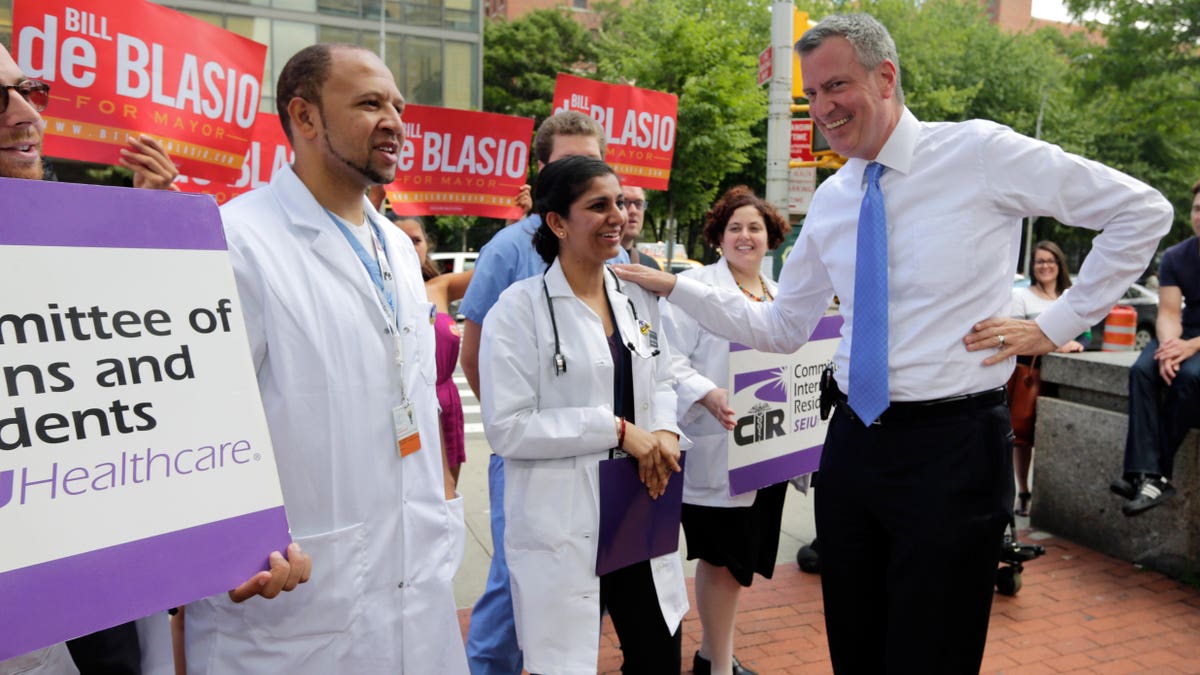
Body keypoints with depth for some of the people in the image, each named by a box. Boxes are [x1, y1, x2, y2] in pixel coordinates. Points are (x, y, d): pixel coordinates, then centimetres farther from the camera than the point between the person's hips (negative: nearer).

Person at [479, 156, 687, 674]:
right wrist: (615, 429, -18)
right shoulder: (520, 308, -12)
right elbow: (506, 427, -16)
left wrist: (666, 431, -7)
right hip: (562, 526, -5)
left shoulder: (637, 297, 8)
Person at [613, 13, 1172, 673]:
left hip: (952, 446, -5)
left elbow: (1142, 210, -3)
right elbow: (782, 328, 13)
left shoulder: (980, 152, -8)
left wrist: (1059, 322, -6)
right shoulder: (830, 202, 8)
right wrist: (676, 287, 5)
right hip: (853, 442, 6)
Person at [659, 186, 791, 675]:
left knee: (742, 557, 15)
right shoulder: (696, 286, -6)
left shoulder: (780, 297, 16)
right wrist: (708, 395, -28)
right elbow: (670, 359, -14)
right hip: (718, 449, -7)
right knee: (723, 557, 0)